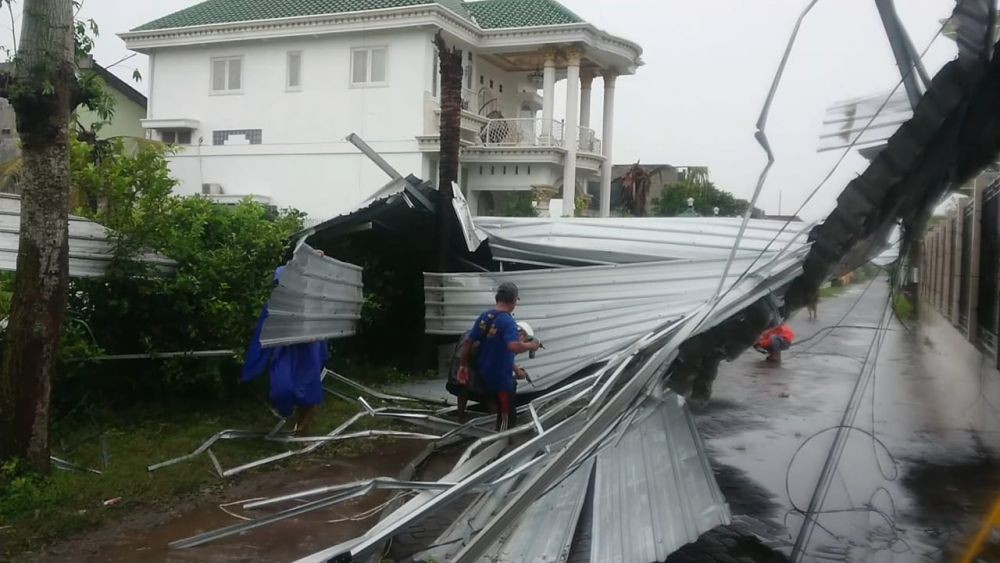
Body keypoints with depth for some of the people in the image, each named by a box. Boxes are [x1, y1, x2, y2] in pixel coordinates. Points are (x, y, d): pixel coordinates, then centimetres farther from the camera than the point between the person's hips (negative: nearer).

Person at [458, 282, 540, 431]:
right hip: (501, 378, -8)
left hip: (483, 373, 8)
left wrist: (463, 365, 11)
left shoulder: (484, 316, 0)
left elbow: (468, 342, 3)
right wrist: (530, 346, -19)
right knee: (506, 414, 8)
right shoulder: (507, 321, -22)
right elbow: (514, 346, -37)